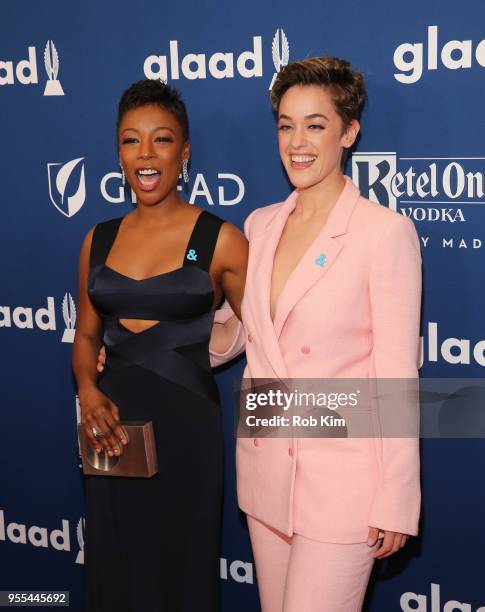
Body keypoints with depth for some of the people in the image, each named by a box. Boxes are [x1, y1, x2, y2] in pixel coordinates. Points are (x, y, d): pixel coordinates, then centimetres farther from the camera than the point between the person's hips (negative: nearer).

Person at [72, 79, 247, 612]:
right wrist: (88, 390, -6)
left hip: (184, 424, -4)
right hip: (112, 428, 4)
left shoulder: (220, 240, -7)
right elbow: (86, 334, 12)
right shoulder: (99, 240, 6)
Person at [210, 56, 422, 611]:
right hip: (264, 469, 6)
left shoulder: (385, 232, -12)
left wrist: (395, 501, -12)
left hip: (341, 479, -6)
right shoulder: (259, 225, 7)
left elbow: (398, 375, -12)